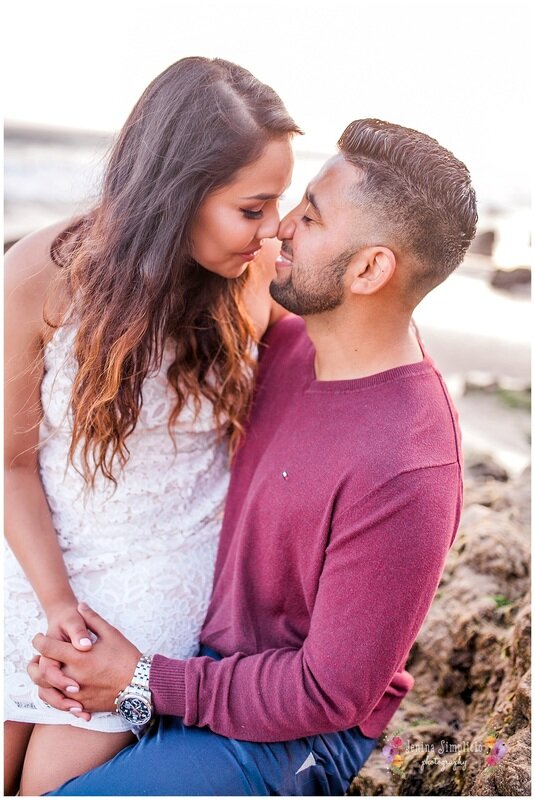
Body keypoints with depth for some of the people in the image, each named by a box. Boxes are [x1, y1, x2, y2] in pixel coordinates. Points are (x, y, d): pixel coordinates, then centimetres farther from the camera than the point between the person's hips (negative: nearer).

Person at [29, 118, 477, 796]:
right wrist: (69, 614, -7)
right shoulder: (291, 340, -6)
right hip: (204, 640, 7)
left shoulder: (405, 473, -31)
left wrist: (144, 682, -17)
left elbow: (330, 694, -23)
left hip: (280, 736, -7)